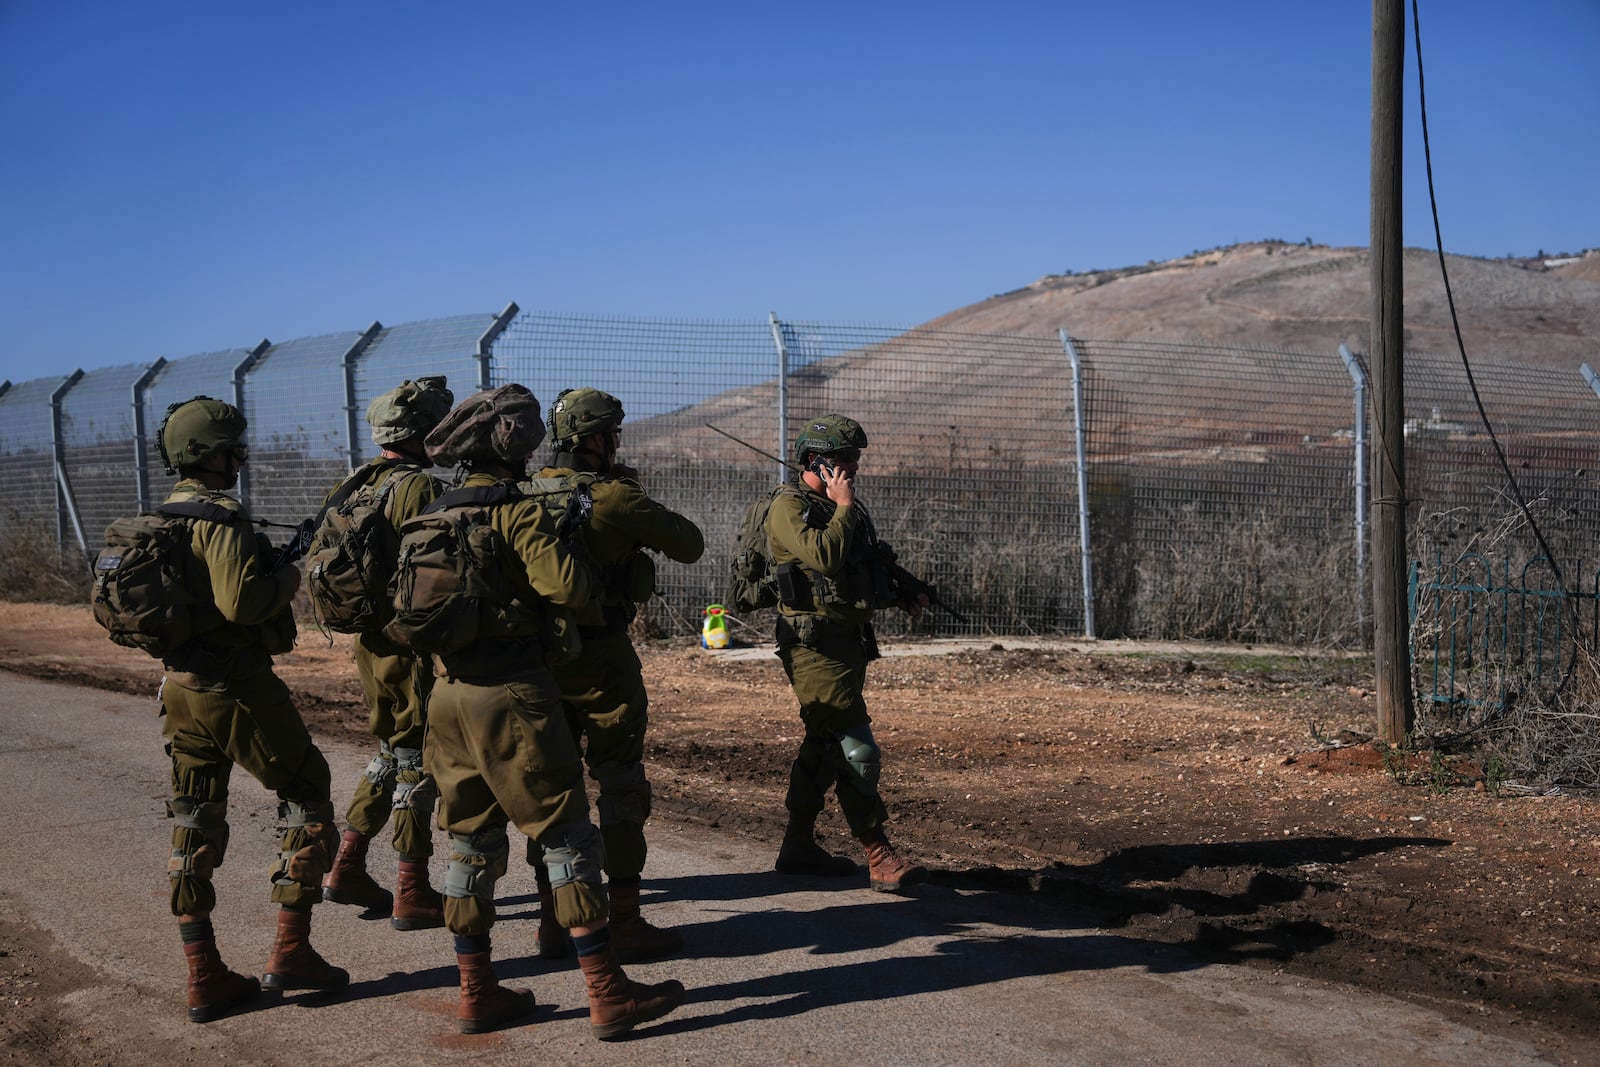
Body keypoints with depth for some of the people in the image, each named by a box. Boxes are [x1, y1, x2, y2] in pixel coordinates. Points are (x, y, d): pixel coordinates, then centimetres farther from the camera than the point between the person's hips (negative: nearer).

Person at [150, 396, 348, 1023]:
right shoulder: (220, 516, -16)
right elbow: (242, 601, -27)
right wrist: (290, 576, -9)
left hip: (180, 685, 9)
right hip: (233, 687, -9)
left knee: (194, 825, 11)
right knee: (307, 796, 6)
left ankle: (205, 979, 14)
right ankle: (291, 950, 5)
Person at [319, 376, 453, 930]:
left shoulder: (353, 486, 10)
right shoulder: (421, 487, -17)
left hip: (369, 639, 8)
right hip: (414, 644, -8)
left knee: (390, 753, 21)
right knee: (418, 760, 1)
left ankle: (346, 869, 22)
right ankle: (412, 894, 6)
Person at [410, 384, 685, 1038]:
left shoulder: (436, 514, 12)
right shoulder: (516, 511, -12)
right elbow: (567, 588, -22)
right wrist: (583, 574, -2)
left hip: (448, 693, 8)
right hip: (510, 694, -8)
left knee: (471, 842, 14)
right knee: (567, 836, -2)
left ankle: (477, 994, 20)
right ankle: (608, 995, 0)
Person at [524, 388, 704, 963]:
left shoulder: (529, 494, 4)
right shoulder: (615, 497, -14)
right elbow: (690, 545, -6)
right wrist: (641, 501, 10)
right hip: (601, 657, -6)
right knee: (620, 786, 3)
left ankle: (553, 920, 20)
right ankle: (624, 924, 7)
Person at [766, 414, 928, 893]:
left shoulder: (848, 507, 16)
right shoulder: (790, 506, -11)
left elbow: (870, 566, 27)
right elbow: (825, 557, -27)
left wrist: (905, 595, 12)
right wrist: (844, 507, -15)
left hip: (849, 639, 10)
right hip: (815, 642, -10)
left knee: (825, 744, 15)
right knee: (857, 750, -12)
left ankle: (799, 846, 25)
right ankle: (880, 859, -9)